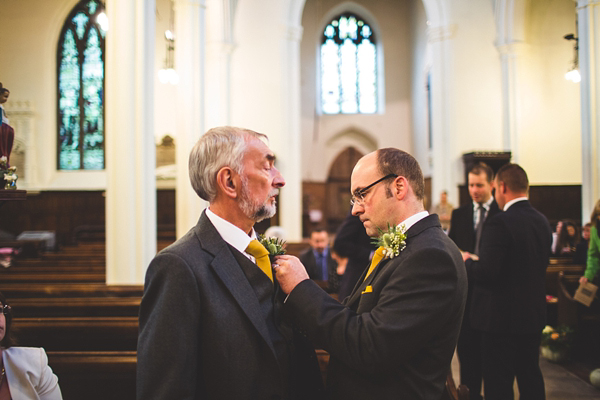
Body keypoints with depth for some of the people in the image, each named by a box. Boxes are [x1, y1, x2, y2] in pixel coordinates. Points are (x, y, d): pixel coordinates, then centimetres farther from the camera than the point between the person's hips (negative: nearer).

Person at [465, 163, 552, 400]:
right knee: (531, 379, 20)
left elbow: (487, 272, -25)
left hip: (502, 318, -8)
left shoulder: (500, 223, -20)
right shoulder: (542, 222, 5)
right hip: (533, 315, 8)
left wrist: (467, 262, -4)